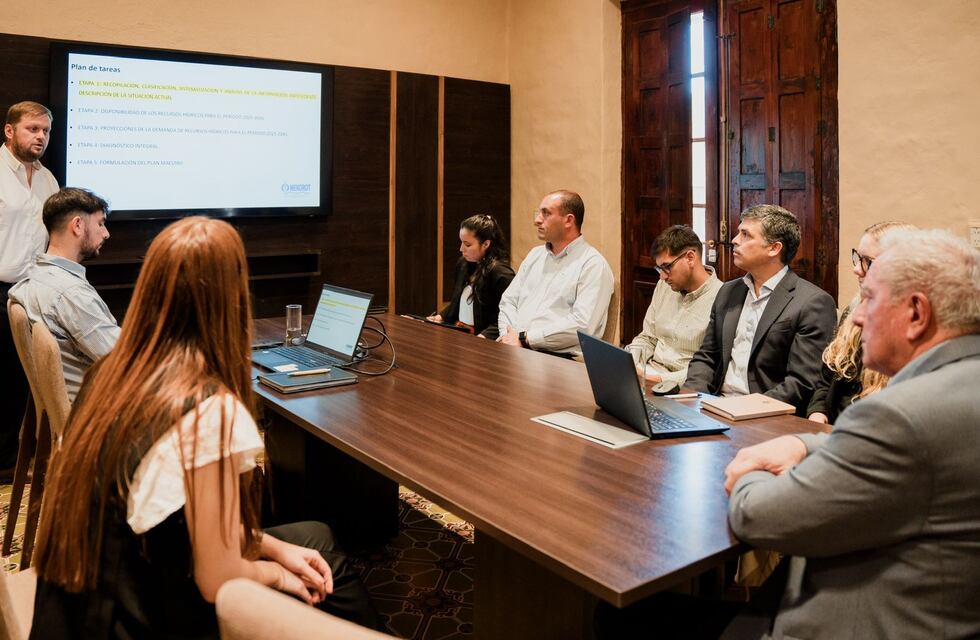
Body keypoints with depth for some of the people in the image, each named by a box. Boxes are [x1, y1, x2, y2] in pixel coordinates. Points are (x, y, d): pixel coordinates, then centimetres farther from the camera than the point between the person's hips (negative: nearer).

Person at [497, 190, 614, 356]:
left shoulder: (593, 265, -5)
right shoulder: (535, 254, 20)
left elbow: (582, 326, -16)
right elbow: (508, 300, 18)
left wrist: (525, 338, -15)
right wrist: (508, 337, -2)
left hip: (560, 356, -7)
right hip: (514, 350, 7)